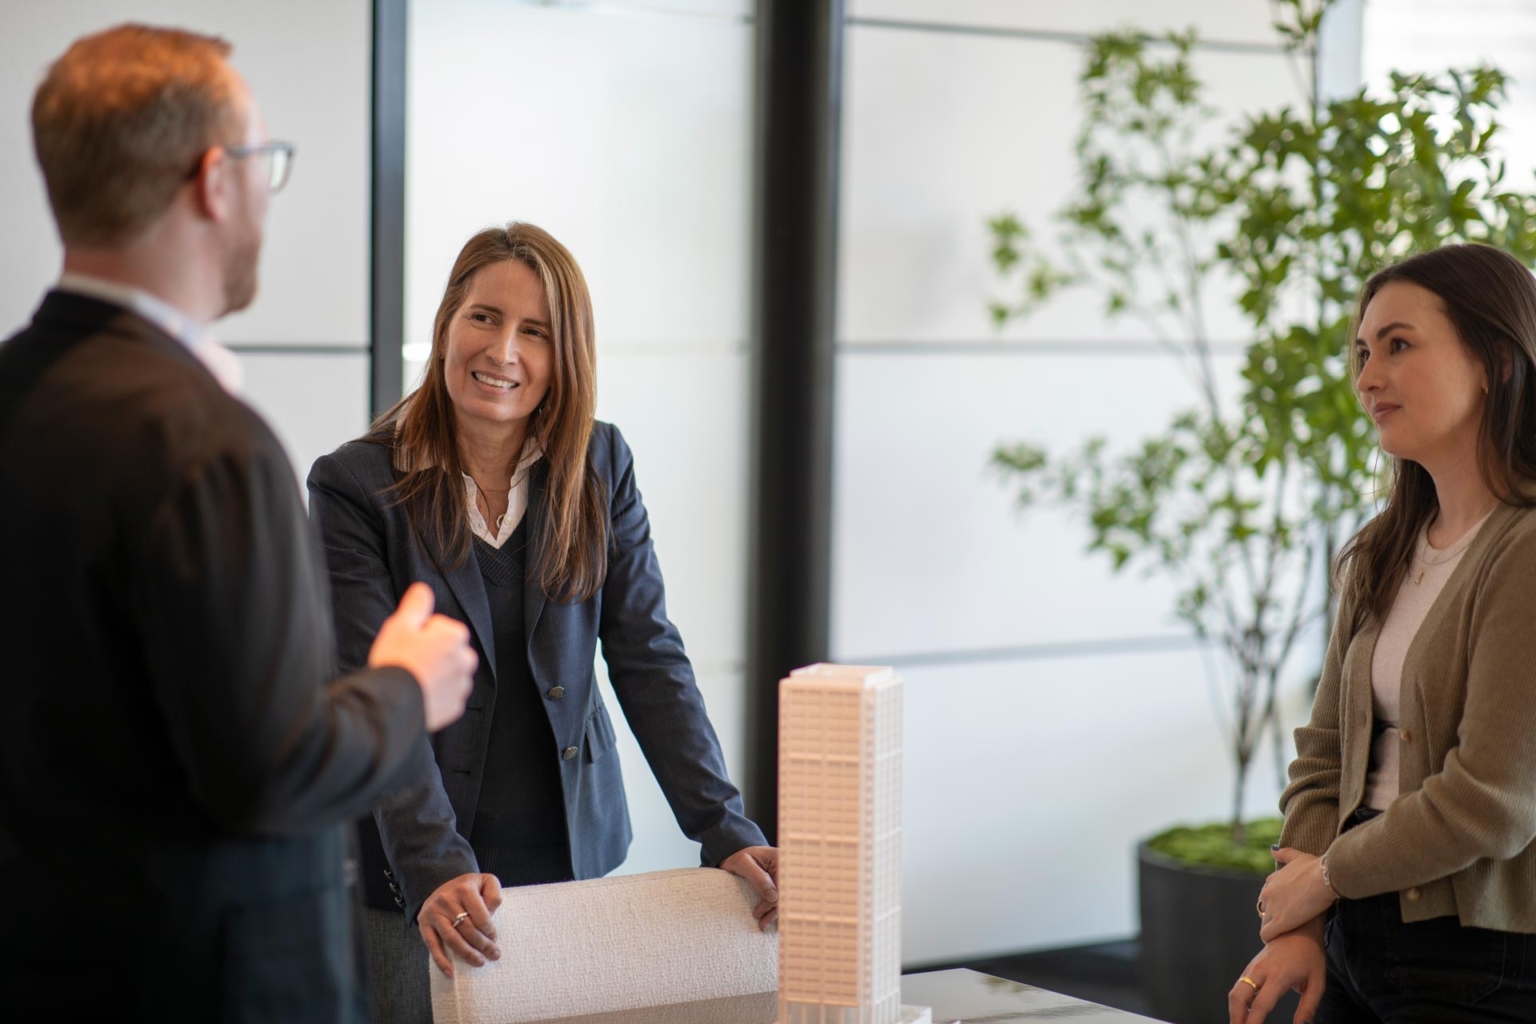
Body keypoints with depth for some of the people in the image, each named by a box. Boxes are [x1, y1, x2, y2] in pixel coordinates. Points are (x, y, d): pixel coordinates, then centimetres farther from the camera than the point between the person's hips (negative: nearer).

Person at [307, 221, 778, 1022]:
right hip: (408, 885, -3)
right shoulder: (353, 486, -10)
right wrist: (435, 866, -30)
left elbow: (649, 657, -3)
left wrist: (725, 831, -14)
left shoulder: (599, 469, 1)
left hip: (572, 857, 3)